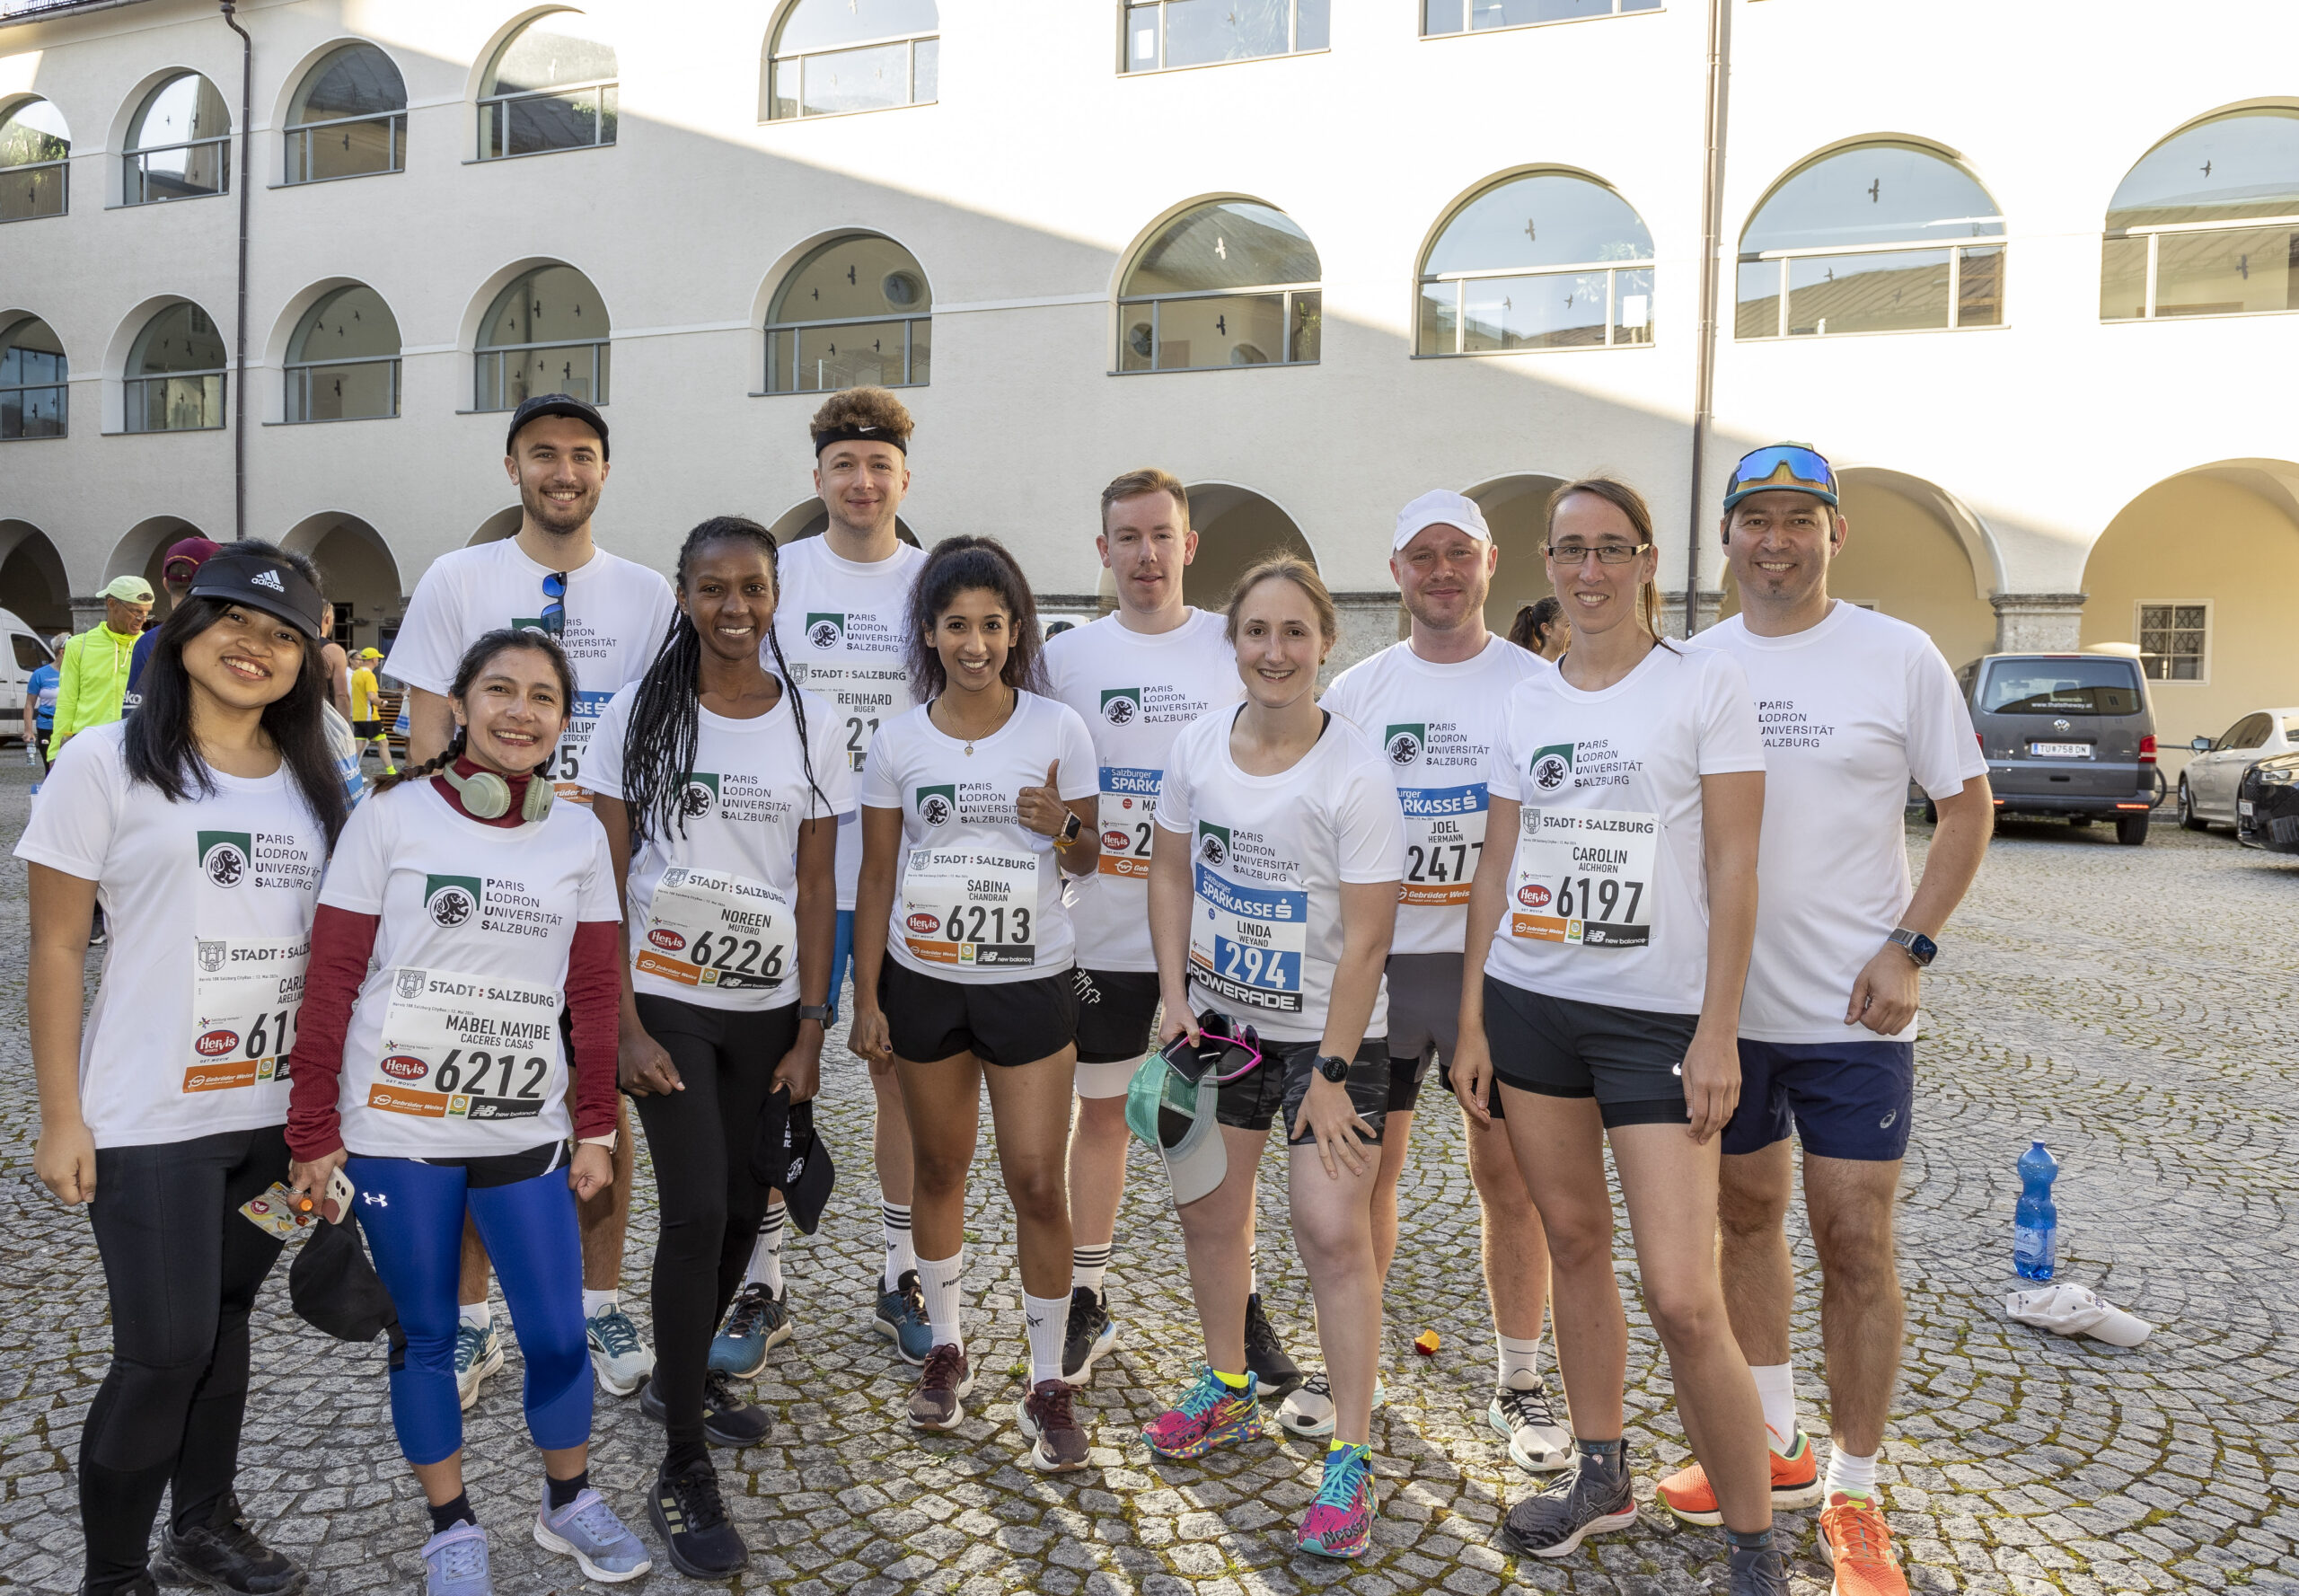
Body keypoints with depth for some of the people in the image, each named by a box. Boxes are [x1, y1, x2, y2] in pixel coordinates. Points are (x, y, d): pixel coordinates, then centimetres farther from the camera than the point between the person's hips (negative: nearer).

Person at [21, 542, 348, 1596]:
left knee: (225, 1322, 17)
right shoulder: (109, 763, -6)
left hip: (277, 1111, 5)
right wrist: (61, 1117, -8)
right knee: (163, 1349, -1)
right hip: (151, 1120, -5)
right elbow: (56, 948, -6)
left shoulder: (312, 781, 8)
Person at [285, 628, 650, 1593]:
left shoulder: (579, 835, 3)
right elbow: (330, 980, -4)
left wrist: (596, 1128, 6)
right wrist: (313, 1132, -5)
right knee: (427, 1336, 11)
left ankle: (569, 1503, 30)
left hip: (526, 1131, 2)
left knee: (558, 1333, 5)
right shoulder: (392, 816, -6)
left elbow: (594, 995, 6)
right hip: (398, 1131, -2)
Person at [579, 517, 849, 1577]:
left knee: (745, 1208, 10)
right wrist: (624, 1025, -10)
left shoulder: (809, 724, 3)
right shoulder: (638, 714, -3)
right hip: (665, 999, -3)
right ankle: (682, 1473, 4)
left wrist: (809, 1032, -1)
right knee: (697, 1210, -10)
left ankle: (682, 1377, 37)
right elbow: (607, 878, -4)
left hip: (767, 1005, 3)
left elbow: (817, 888, 3)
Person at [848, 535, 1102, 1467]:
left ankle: (1047, 1385, 12)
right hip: (923, 981, 2)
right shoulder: (898, 744, -1)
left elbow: (1088, 858, 4)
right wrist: (867, 998, 1)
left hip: (1030, 982, -1)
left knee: (1037, 1182, -2)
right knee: (939, 1172, 14)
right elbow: (876, 879, 4)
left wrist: (1062, 829, -19)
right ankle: (946, 1350, 33)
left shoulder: (1057, 730, -4)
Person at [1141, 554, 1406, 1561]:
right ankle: (1227, 1390, 37)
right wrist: (1175, 997, -1)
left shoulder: (1355, 776, -18)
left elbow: (1364, 942, -17)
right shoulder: (1198, 747, -3)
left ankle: (1350, 1461, 7)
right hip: (1219, 1019, 5)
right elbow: (1172, 876, 8)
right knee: (1207, 1211, 14)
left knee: (1333, 1231, -8)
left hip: (1329, 1032, -5)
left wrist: (1331, 1074, -16)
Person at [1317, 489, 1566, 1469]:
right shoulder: (1354, 692, 8)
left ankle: (1520, 1386, 21)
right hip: (1375, 960, 2)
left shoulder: (1538, 687, 1)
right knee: (1364, 1167, 10)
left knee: (1509, 1177, 5)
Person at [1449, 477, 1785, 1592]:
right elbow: (1496, 868, 11)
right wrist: (1471, 1019, 7)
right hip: (1530, 1005, 5)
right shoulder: (1527, 702, 10)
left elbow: (1732, 868, -6)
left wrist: (1716, 1034, -11)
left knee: (1683, 1298, -8)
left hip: (1657, 1018, -4)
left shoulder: (1706, 683, -2)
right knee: (1573, 1241, 13)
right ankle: (1600, 1477, 31)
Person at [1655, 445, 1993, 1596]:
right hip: (1722, 1002, 4)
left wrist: (1908, 949, -11)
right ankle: (1776, 1446, 32)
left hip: (1852, 1011, -3)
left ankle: (1852, 1498, 17)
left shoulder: (1898, 655, -4)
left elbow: (1969, 805, 0)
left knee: (1854, 1244, 1)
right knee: (1747, 1218, 14)